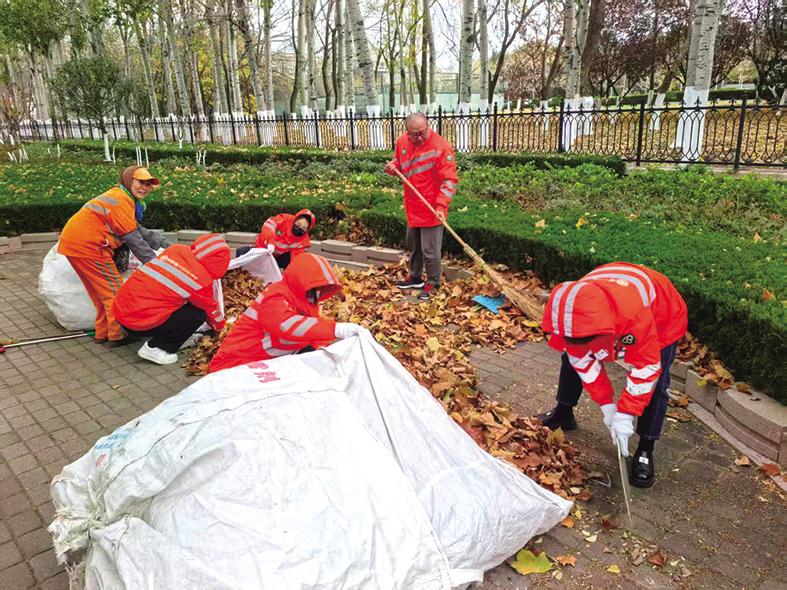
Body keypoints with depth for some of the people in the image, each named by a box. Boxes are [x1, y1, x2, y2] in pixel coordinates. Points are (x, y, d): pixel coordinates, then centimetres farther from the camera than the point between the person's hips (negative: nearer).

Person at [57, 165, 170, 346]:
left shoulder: (125, 199, 19)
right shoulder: (121, 199, -14)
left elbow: (139, 230, 16)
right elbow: (132, 237, -17)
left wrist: (165, 245, 10)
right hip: (87, 245, -11)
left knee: (100, 291, 19)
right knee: (114, 289, -2)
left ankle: (102, 332, 29)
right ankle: (117, 335, 5)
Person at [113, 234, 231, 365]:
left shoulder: (176, 249, 3)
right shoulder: (201, 279, -12)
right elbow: (211, 309, 7)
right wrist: (220, 326, 27)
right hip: (139, 322, -7)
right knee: (198, 314, 0)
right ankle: (155, 349, 0)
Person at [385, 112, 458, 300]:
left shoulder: (440, 146, -20)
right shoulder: (402, 142, -1)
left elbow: (449, 180, -21)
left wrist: (441, 205, -30)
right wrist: (393, 167, -5)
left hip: (431, 209, -7)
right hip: (412, 207, 7)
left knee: (430, 250, 1)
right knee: (413, 245, 21)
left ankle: (432, 283, 19)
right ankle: (415, 277, 39)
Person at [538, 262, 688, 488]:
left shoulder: (636, 312, -48)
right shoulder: (571, 316, -33)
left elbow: (646, 366, -36)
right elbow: (583, 360, -18)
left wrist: (625, 414, -33)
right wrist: (606, 405, -19)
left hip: (662, 317, -4)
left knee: (654, 384, -16)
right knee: (572, 359, 4)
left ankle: (645, 451, -1)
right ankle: (563, 413, 26)